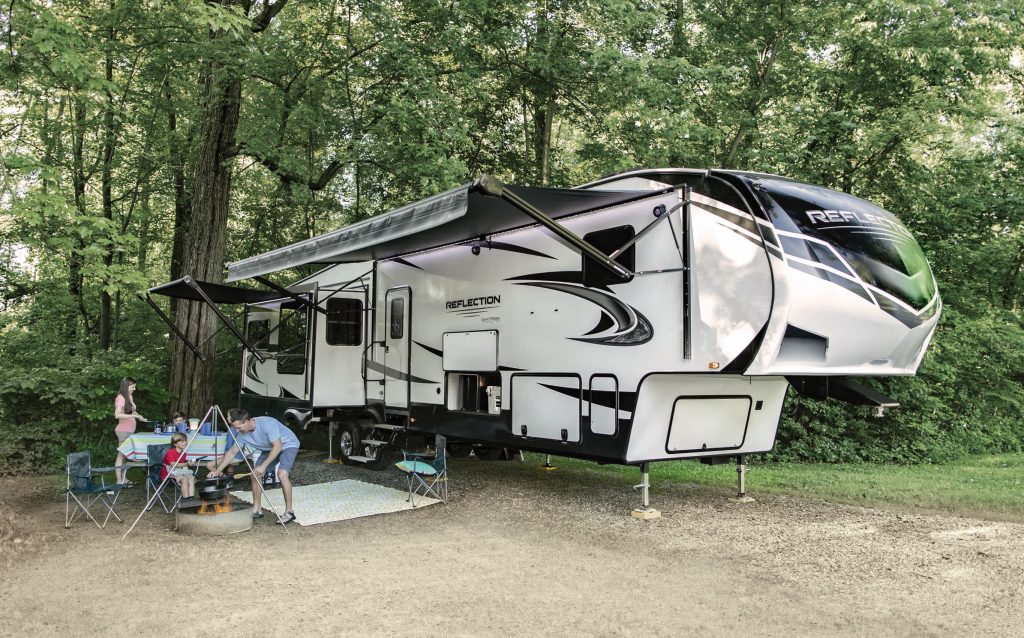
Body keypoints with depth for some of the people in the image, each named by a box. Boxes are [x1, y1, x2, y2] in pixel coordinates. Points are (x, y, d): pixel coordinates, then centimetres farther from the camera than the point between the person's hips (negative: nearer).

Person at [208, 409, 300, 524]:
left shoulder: (267, 424, -34)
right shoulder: (242, 434, -12)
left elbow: (277, 447, -32)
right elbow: (231, 453, 0)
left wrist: (263, 466, -31)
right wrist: (217, 471, -4)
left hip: (288, 445, -7)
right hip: (270, 449, 8)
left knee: (282, 474, -27)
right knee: (255, 475, -2)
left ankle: (289, 512, -18)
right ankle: (256, 510, 12)